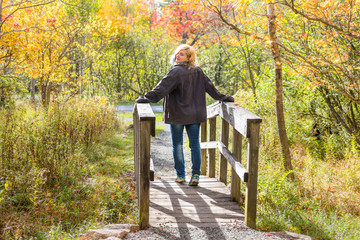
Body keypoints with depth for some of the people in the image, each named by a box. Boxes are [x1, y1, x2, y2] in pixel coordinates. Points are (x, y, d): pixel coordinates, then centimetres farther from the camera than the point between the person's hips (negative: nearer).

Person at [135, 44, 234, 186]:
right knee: (195, 144, 7)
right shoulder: (197, 71, 6)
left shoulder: (176, 72, -13)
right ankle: (195, 175, 5)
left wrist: (144, 99, -18)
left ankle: (180, 175, 11)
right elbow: (209, 87, 11)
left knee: (177, 145, 7)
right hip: (195, 114, 5)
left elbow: (161, 89, -19)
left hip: (177, 114, -5)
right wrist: (223, 98, 22)